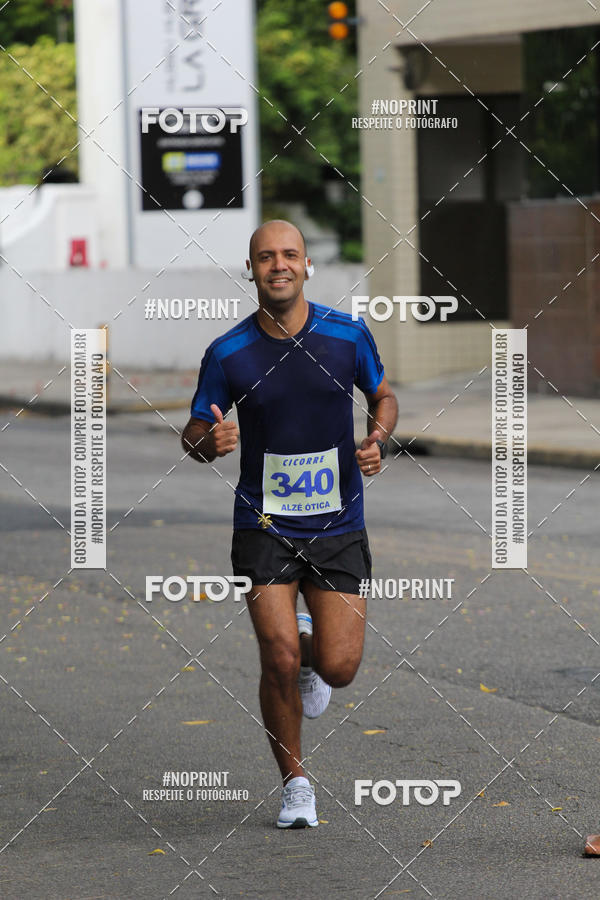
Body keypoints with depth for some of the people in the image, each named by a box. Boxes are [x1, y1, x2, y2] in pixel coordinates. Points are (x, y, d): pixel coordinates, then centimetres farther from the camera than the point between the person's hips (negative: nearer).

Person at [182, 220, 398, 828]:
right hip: (264, 527, -1)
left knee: (338, 668, -6)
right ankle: (294, 782, 11)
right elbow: (194, 433, 4)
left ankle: (311, 650, 32)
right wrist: (209, 442, -20)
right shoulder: (227, 354, -5)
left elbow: (383, 396, 14)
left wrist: (378, 440, -7)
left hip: (338, 528, 1)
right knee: (279, 660, -12)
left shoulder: (348, 335, -3)